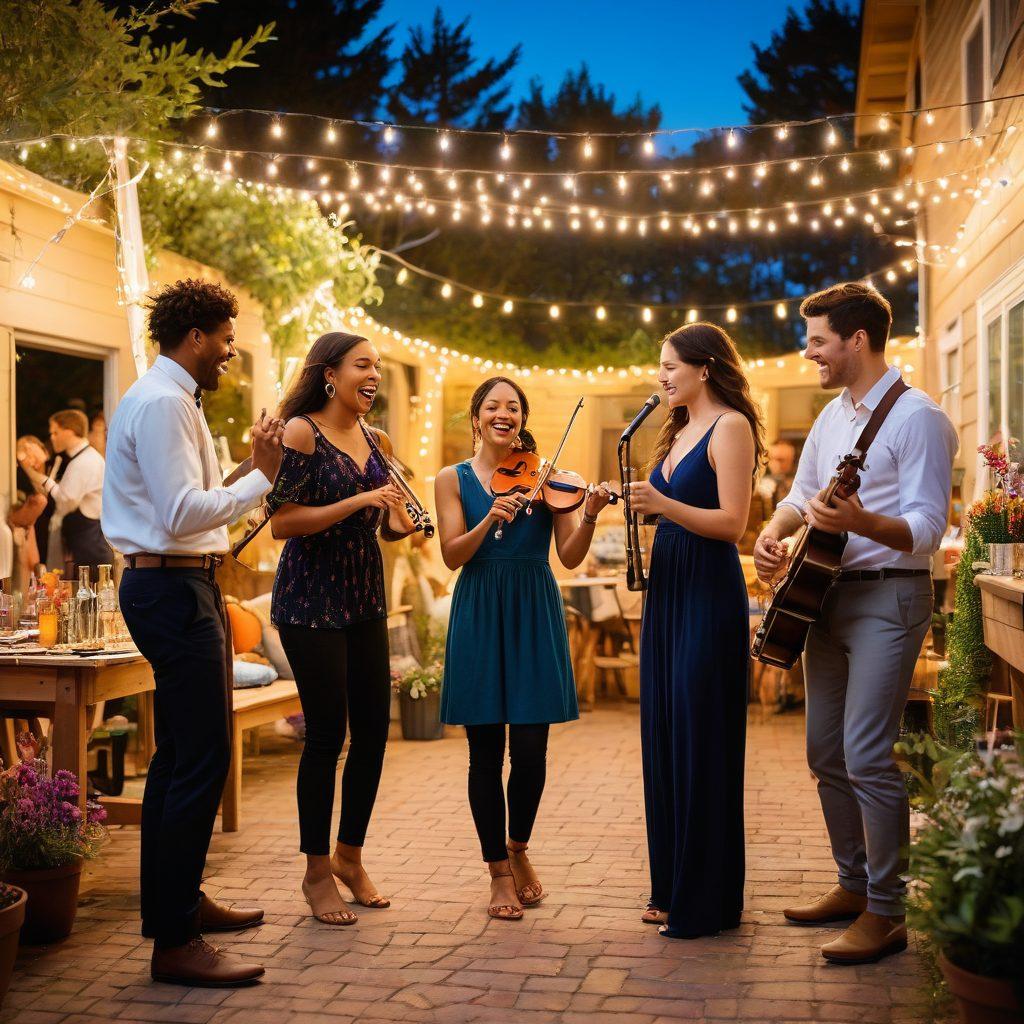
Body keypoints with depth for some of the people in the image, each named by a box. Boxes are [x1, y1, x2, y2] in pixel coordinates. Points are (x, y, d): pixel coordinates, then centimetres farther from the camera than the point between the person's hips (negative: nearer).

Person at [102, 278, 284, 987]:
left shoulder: (175, 400, 18)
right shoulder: (162, 402, -15)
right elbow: (183, 513, -23)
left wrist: (249, 469, 8)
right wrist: (261, 476, -17)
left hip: (185, 588, 12)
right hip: (174, 589, -12)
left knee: (180, 754, 19)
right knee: (203, 760, -10)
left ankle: (178, 899, 33)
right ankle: (175, 943, -4)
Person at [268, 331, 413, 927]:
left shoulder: (377, 441, 11)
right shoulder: (301, 432, -8)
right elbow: (282, 522, -16)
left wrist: (402, 521, -3)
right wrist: (359, 501, -21)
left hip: (365, 598, 7)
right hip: (311, 600, -7)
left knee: (374, 730, 8)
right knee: (327, 733, -2)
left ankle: (350, 857, 26)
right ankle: (318, 872, 14)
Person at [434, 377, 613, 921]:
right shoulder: (453, 479, 5)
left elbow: (570, 557, -3)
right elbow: (452, 555, -7)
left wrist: (589, 515, -21)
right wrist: (490, 519, -23)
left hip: (534, 616, 0)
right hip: (479, 617, 0)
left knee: (530, 749, -1)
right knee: (486, 752, 3)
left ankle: (518, 848, 27)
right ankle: (499, 872, 19)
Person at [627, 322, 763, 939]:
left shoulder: (731, 426, -9)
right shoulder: (678, 432, 18)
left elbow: (732, 523, -18)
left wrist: (665, 504, -27)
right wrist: (637, 500, 6)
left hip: (709, 593, -9)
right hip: (668, 588, 9)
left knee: (701, 740, -3)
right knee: (664, 736, 11)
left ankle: (707, 902, 8)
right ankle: (672, 888, 23)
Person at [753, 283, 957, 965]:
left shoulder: (917, 417, -12)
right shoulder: (832, 416, 14)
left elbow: (926, 529, -19)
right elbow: (802, 492, 21)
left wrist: (861, 523, -37)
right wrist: (775, 532, 0)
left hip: (889, 596, -8)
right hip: (826, 594, 9)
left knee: (867, 755, -11)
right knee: (826, 751, 12)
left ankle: (886, 914, 1)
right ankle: (854, 886, 25)